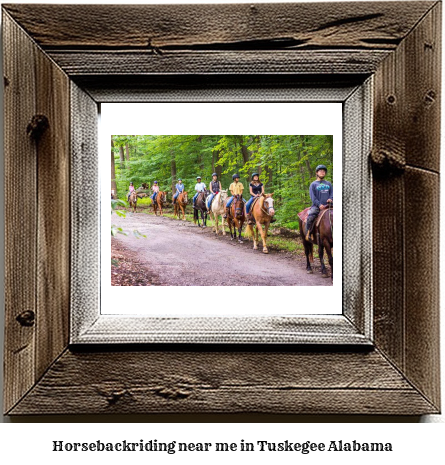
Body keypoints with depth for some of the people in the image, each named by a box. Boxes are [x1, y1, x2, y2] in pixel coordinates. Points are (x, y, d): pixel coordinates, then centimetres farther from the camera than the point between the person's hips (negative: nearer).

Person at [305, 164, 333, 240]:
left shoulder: (328, 184, 21)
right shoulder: (313, 184, 9)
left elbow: (332, 193, 15)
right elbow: (313, 197, -1)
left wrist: (331, 199, -9)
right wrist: (319, 205, -14)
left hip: (327, 205, 4)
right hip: (317, 206, -3)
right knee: (310, 216, -29)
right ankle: (308, 233, -19)